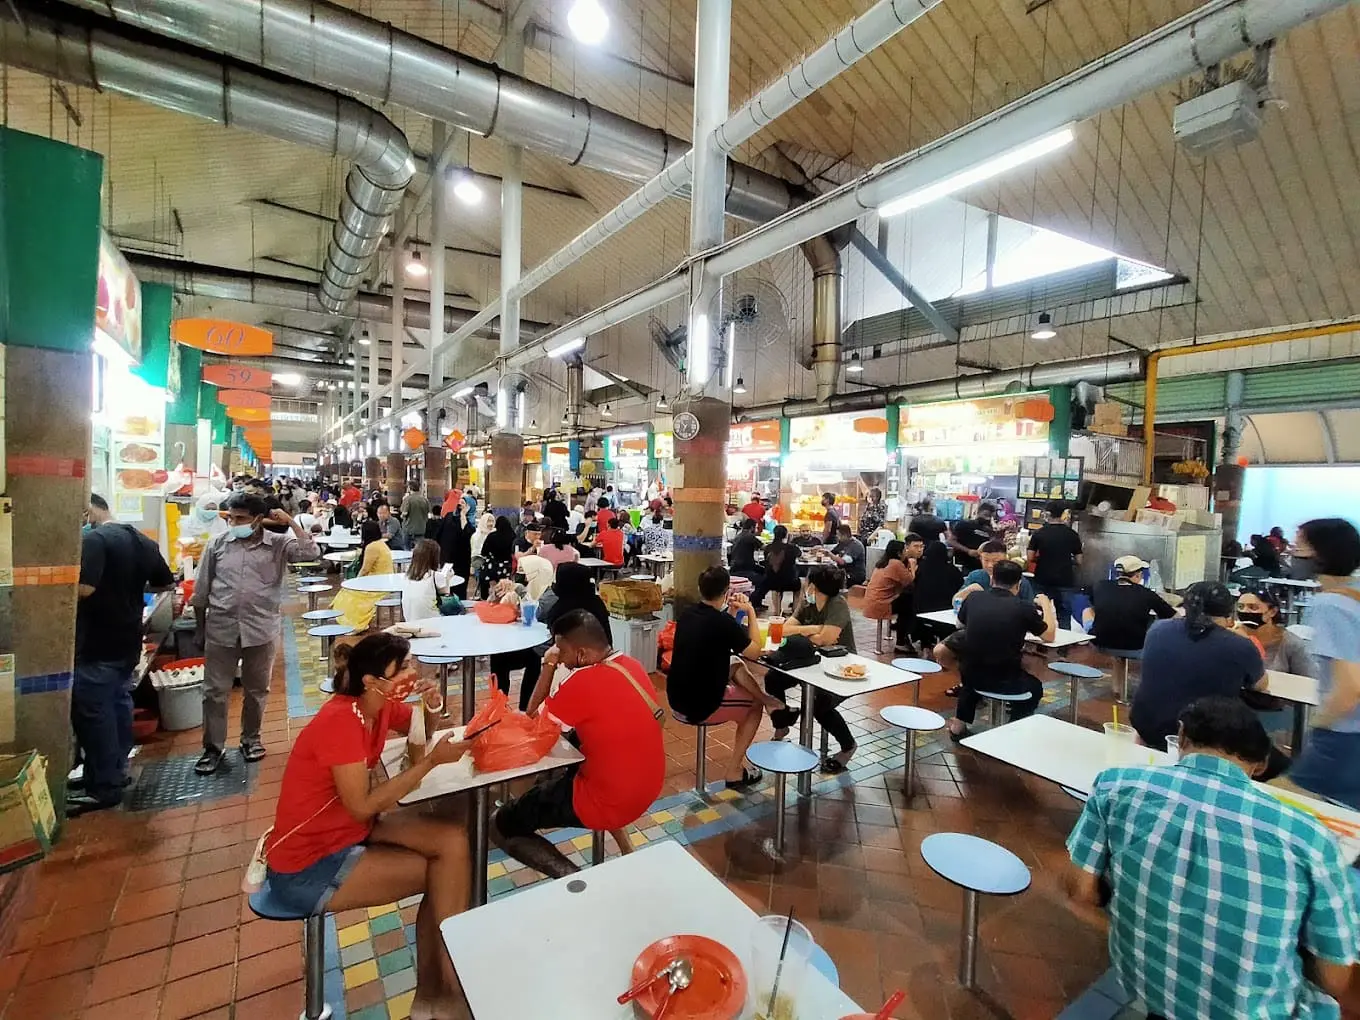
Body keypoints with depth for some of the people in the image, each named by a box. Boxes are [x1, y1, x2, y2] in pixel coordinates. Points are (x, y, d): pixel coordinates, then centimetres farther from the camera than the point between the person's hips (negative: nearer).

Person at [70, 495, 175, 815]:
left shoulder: (93, 539, -17)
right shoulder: (143, 541, 8)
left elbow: (83, 588, -28)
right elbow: (165, 582, 17)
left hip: (96, 644, -8)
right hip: (128, 639, 8)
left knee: (93, 711, 0)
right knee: (120, 702, 18)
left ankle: (103, 787, 6)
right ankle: (117, 770, 29)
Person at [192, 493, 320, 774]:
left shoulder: (278, 544, -4)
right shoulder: (217, 545, 0)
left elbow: (311, 553, -20)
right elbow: (201, 592, 8)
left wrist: (291, 522, -18)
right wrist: (200, 629, 12)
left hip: (261, 630, -1)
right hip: (221, 629, 1)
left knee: (256, 689, 13)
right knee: (214, 691, 8)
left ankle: (250, 739, 31)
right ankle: (212, 747, 23)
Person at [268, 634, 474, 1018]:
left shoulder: (380, 704, -5)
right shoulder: (340, 720, -28)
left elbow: (421, 730, 13)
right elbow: (362, 806, -25)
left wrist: (432, 705, -10)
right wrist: (432, 761, -26)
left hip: (351, 829, 7)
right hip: (307, 866, -7)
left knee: (453, 840, -9)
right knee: (443, 872, -9)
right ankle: (444, 989, 15)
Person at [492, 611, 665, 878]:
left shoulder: (582, 682, -24)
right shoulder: (632, 665, -2)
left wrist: (548, 667, -7)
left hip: (609, 803, -7)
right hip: (650, 787, 7)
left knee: (500, 827, 9)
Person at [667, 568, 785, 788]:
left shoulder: (687, 614, 0)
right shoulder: (722, 621, -21)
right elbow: (755, 651, -6)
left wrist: (731, 613, 10)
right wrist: (750, 612, 0)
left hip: (676, 699, 7)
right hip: (701, 706, -7)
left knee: (736, 665, 20)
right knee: (755, 705, 21)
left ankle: (767, 700, 30)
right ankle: (734, 771, 23)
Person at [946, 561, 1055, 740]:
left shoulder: (974, 599, -3)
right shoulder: (1024, 607, -12)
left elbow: (961, 622, 18)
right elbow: (1049, 636, 6)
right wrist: (1046, 605, 20)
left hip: (969, 675, 2)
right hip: (1005, 680, -2)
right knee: (1034, 686, 31)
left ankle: (959, 724, 35)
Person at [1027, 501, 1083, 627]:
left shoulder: (1038, 533, -4)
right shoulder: (1072, 534, -1)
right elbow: (1079, 561, 2)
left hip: (1043, 581, 0)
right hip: (1065, 582, 0)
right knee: (1064, 619, 8)